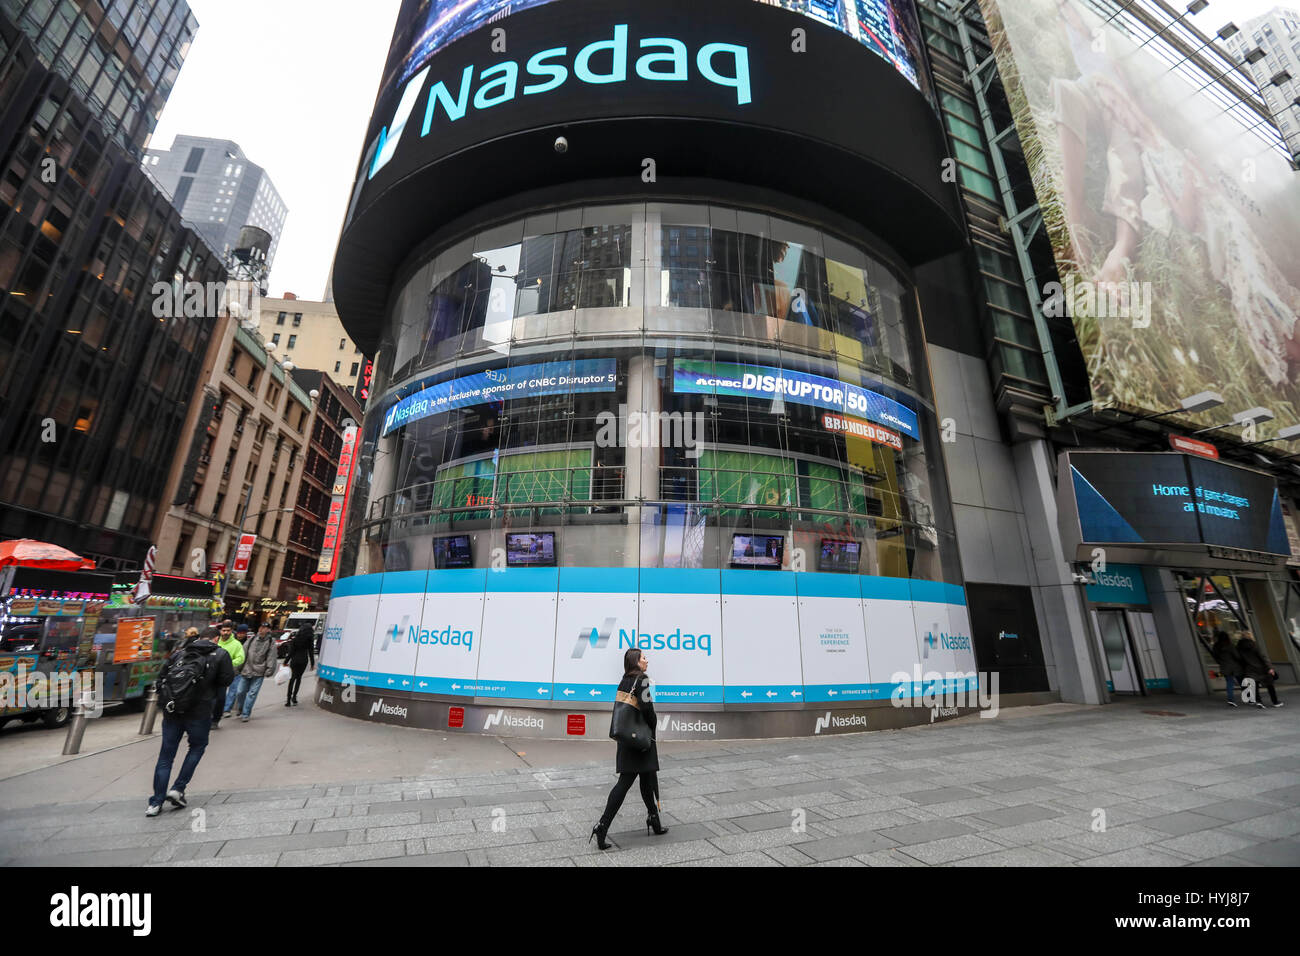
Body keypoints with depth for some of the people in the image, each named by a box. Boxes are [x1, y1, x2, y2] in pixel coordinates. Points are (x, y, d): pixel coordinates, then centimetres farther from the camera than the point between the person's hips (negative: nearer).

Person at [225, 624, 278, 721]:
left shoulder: (271, 643, -2)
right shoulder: (251, 640, 8)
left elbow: (271, 658, -4)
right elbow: (243, 653, 14)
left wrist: (269, 671, -11)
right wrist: (240, 667, 9)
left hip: (259, 674, -4)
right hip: (246, 671, 4)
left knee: (252, 693, -3)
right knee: (240, 691, 9)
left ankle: (245, 714, 8)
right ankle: (240, 710, 34)